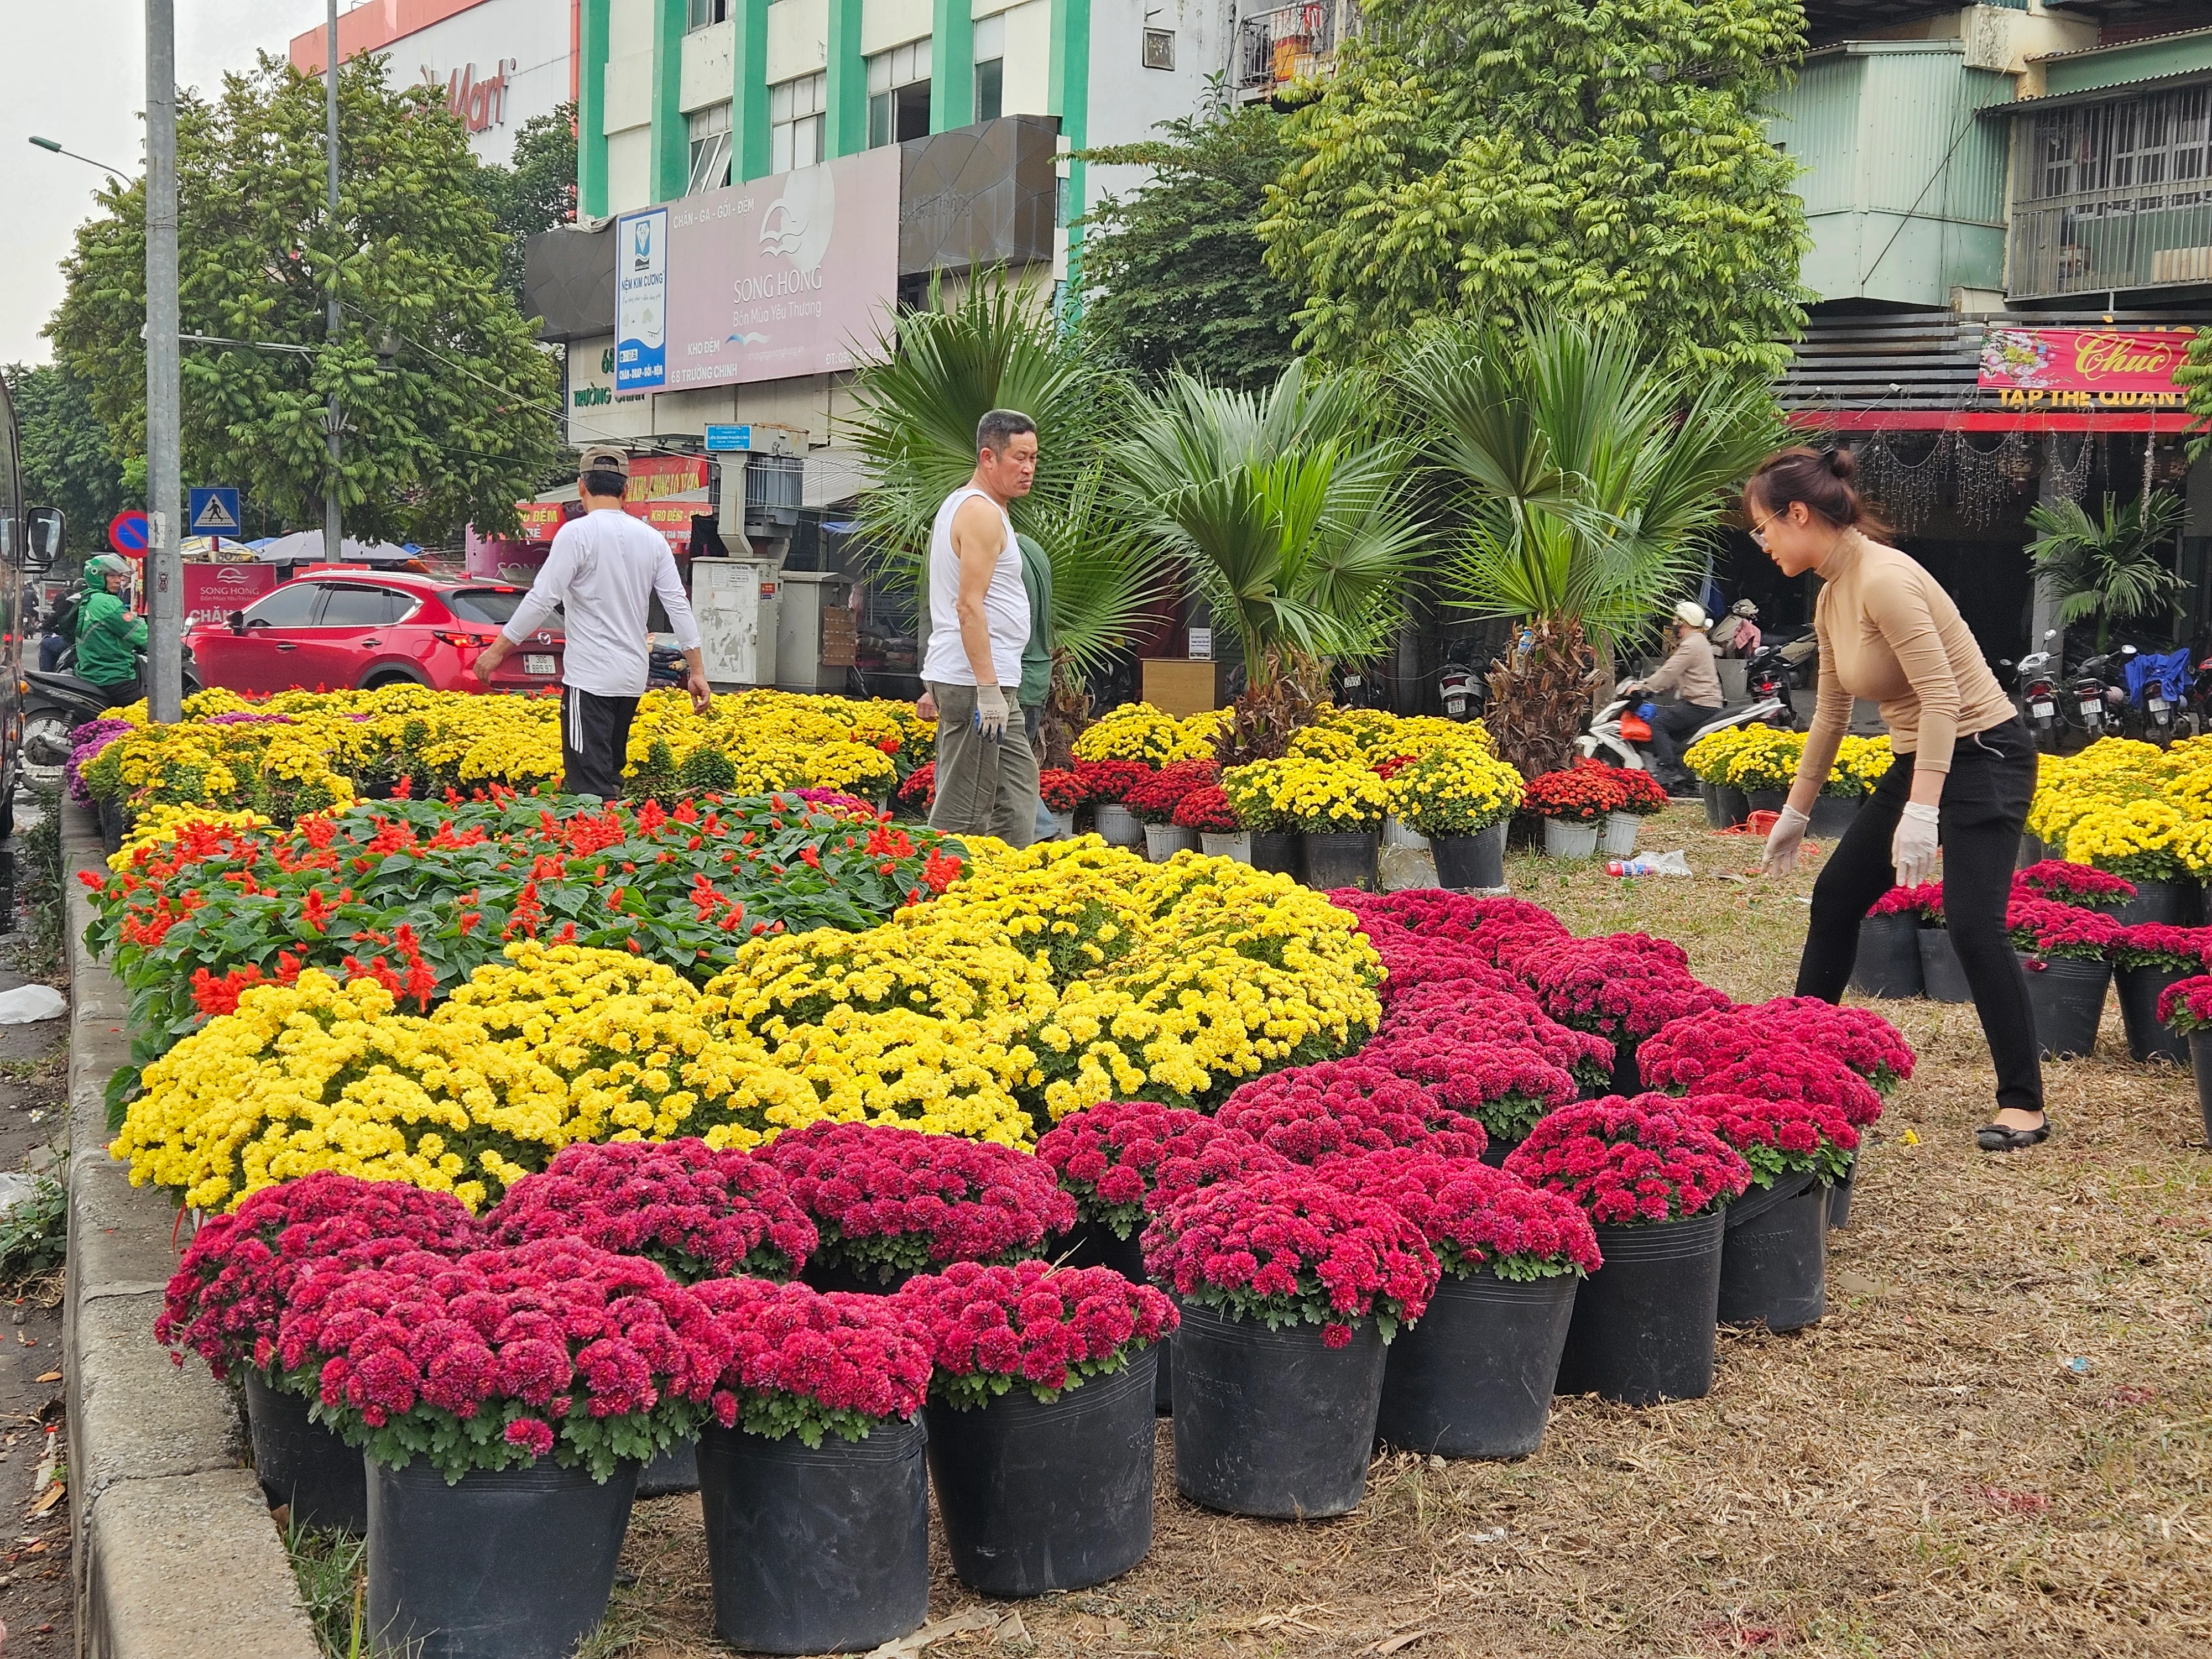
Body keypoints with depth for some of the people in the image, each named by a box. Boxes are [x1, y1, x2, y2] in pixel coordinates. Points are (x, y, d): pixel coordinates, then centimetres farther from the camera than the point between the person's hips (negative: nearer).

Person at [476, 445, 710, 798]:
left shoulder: (577, 534, -10)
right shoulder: (651, 538, 8)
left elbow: (543, 598, -13)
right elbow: (679, 607, 7)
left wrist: (498, 649, -5)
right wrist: (697, 670, 11)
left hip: (590, 679, -7)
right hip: (633, 677, 7)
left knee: (589, 785, -9)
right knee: (611, 774, 17)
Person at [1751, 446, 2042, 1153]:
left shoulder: (1882, 578, -22)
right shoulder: (1831, 599, 6)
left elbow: (1941, 697, -27)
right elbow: (1831, 715, 17)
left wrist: (1922, 810, -32)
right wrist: (1795, 812, 23)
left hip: (1984, 755, -10)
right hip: (1918, 760, 10)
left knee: (1972, 924, -18)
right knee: (1835, 896, 12)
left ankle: (2024, 1104, -9)